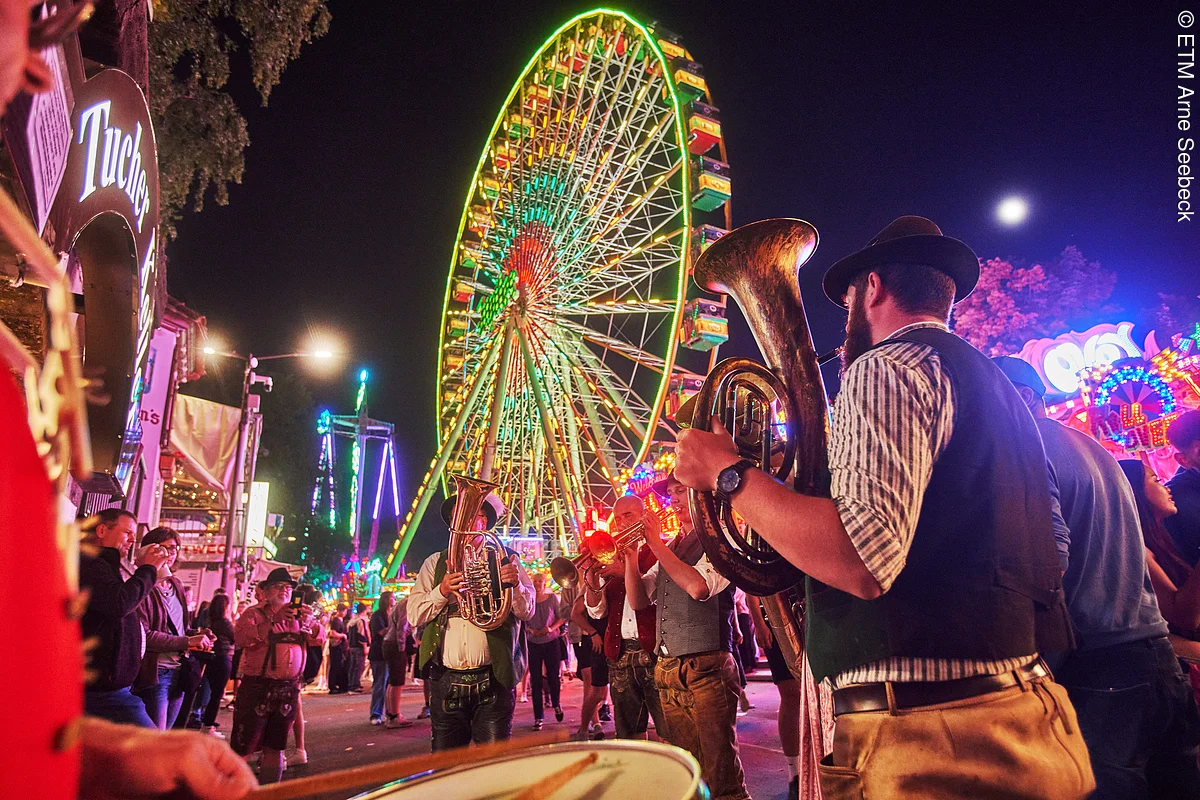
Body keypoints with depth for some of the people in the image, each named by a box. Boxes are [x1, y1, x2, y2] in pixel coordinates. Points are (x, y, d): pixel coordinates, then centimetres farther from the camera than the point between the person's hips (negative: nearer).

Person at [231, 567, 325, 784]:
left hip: (289, 688, 4)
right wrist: (274, 622, -23)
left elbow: (319, 637, 3)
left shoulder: (298, 614, 13)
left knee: (275, 747, 14)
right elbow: (240, 638, -17)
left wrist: (308, 622, -17)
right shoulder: (254, 613, 1)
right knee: (243, 747, -4)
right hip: (257, 686, -4)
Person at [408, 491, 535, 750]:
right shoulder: (435, 563, 14)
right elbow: (413, 615, 5)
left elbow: (527, 611, 0)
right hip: (446, 681, 2)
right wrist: (441, 592, -13)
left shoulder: (505, 560, 8)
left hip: (493, 681, -1)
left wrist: (516, 584, -19)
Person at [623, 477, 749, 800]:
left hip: (706, 667, -7)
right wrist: (631, 554, 0)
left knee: (719, 769, -3)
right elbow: (638, 600, 14)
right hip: (667, 669, 7)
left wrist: (656, 544, -14)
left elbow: (698, 586, -21)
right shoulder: (671, 547, 17)